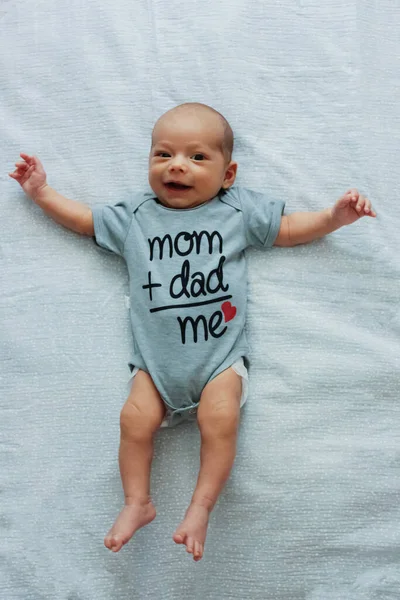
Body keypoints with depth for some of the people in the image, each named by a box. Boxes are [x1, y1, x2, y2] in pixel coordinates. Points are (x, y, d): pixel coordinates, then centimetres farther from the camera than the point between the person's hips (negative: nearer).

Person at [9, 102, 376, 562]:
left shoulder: (238, 210, 8)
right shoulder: (134, 217, 11)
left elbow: (288, 229, 14)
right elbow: (85, 220, 21)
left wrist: (335, 216, 4)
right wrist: (41, 192, 20)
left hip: (220, 355, -1)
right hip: (155, 359, 2)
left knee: (220, 419, -20)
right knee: (136, 418, -14)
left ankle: (200, 508, -4)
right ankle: (137, 503, 6)